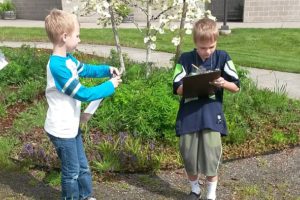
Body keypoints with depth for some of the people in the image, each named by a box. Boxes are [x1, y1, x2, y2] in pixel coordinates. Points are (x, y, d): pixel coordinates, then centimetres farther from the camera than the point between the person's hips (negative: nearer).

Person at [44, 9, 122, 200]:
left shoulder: (68, 59, 2)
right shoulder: (58, 66, -29)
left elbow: (85, 69, 21)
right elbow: (83, 94, -27)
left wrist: (108, 69, 6)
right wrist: (110, 86, -16)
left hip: (71, 126, 9)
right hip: (62, 130, -9)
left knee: (83, 167, 22)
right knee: (72, 172, 11)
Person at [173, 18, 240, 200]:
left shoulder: (223, 58, 0)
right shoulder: (185, 59, 0)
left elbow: (236, 87, 3)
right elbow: (177, 89, -1)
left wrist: (224, 83, -17)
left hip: (212, 115, -1)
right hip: (189, 114, 1)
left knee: (211, 155, -1)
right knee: (188, 154, 9)